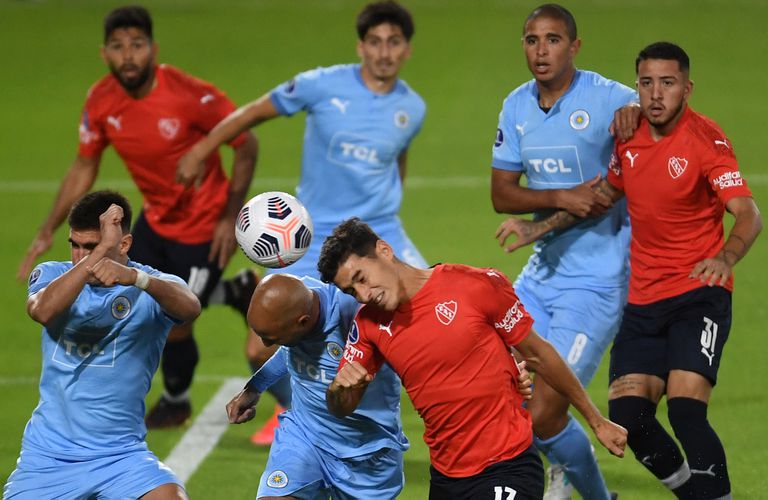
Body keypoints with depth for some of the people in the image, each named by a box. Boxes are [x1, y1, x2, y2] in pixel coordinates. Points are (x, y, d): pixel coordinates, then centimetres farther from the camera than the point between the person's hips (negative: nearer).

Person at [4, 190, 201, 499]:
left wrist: (134, 277, -48)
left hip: (121, 454, -2)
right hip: (46, 454, 2)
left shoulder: (155, 286, -5)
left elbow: (190, 308, -29)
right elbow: (43, 310, -24)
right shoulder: (52, 275, 0)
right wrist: (101, 250, -30)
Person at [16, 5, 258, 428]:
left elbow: (245, 145, -16)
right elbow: (83, 169, 3)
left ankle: (176, 402, 31)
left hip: (203, 230, -6)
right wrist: (48, 232, -1)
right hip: (155, 221, 6)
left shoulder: (191, 96, -28)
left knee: (173, 327, 1)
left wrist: (231, 216, -16)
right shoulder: (101, 102, -11)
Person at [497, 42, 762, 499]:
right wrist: (540, 227, 20)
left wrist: (724, 258, -44)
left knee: (685, 408, -22)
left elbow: (748, 215, -24)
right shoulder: (628, 136, 5)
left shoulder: (706, 140, -13)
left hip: (699, 294, -6)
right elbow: (607, 193, 25)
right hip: (644, 298, 6)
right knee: (627, 414, -3)